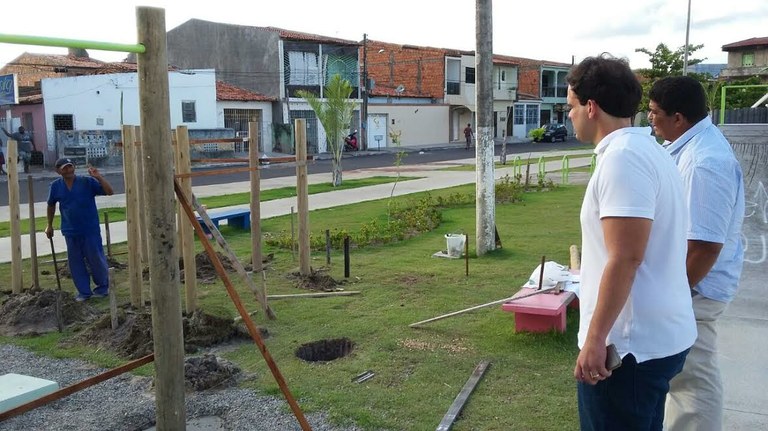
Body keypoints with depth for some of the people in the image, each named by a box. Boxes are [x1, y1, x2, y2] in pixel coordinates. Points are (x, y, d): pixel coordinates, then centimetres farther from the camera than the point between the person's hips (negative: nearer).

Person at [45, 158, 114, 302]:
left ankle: (103, 287, 24)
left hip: (90, 230, -3)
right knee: (75, 262, 8)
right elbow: (51, 205, 17)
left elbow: (109, 191, -13)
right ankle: (84, 291, 21)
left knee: (96, 259, 4)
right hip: (70, 232, 3)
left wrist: (98, 177, -23)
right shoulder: (56, 186, 2)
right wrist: (49, 225, 20)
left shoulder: (88, 182, -7)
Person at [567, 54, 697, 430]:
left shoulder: (623, 157, -20)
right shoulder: (647, 149, 12)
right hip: (661, 335, 10)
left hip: (632, 343, -10)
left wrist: (596, 337, -22)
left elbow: (625, 258, -26)